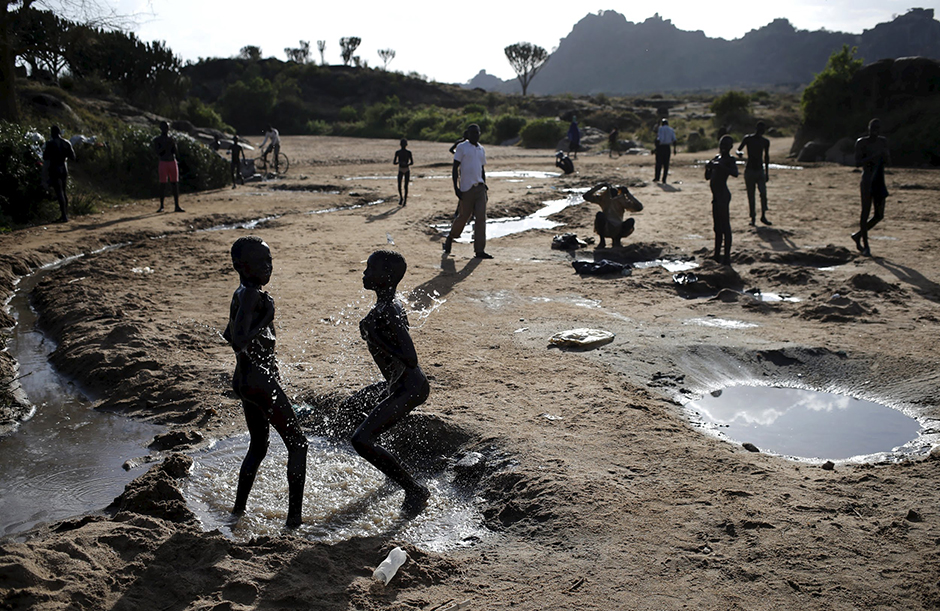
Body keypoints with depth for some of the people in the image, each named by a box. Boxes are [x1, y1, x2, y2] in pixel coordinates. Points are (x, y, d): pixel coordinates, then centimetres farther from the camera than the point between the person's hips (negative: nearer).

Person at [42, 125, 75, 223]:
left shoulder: (50, 143, -11)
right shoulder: (66, 143, 3)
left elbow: (45, 157, -9)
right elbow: (73, 157, 5)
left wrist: (44, 152, 12)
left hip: (54, 170, -5)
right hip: (64, 169, 5)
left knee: (59, 193, -7)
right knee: (63, 192, 15)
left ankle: (64, 216, -11)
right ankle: (65, 214, 18)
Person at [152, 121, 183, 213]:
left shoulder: (171, 139, 11)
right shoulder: (157, 140, 1)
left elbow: (176, 153, 7)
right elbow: (157, 152, -12)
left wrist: (174, 145, -10)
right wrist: (166, 145, -20)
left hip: (173, 163, 3)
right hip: (163, 163, -3)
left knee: (175, 184, 0)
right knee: (163, 184, -2)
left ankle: (177, 206, 0)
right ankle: (161, 206, 4)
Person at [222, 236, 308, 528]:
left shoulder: (243, 293, 10)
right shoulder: (251, 295, -20)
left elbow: (229, 335, 23)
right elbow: (239, 342, -30)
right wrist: (266, 319, -24)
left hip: (243, 380, 10)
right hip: (261, 382, -10)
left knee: (258, 446, 23)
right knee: (297, 444, 1)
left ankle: (238, 509, 29)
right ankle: (294, 517, 4)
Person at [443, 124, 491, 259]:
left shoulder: (481, 149, 16)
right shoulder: (461, 147, -2)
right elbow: (455, 168, -5)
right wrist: (456, 187, -13)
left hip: (479, 187, 5)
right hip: (466, 188, -5)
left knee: (481, 217, -5)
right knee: (463, 217, 2)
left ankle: (480, 250, -6)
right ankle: (450, 238, 30)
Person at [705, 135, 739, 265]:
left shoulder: (729, 160, -8)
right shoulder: (717, 158, 16)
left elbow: (735, 173, -29)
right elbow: (708, 177, 21)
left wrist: (719, 166, -32)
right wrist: (708, 168, 2)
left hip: (723, 195, -9)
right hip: (716, 196, 9)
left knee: (725, 226, -8)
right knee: (718, 227, 14)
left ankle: (727, 257, -7)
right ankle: (717, 255, 23)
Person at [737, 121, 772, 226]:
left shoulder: (765, 142, 8)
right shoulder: (748, 138, -2)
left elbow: (766, 157, 17)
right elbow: (738, 149, -5)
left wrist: (767, 173, 18)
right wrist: (739, 153, -31)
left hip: (760, 171, 2)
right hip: (749, 170, -2)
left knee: (763, 193, -13)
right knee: (751, 196, 0)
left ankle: (763, 216, -2)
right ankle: (753, 218, 9)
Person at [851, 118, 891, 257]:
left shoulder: (883, 141, 13)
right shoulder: (861, 142, -4)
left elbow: (888, 162, 16)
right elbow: (858, 163, -12)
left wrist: (885, 155, -6)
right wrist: (874, 156, -23)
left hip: (879, 181, 6)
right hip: (867, 181, -6)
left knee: (879, 215, 6)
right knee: (865, 212, -7)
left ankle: (858, 235, 25)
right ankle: (865, 245, 0)